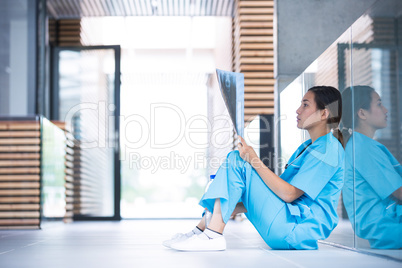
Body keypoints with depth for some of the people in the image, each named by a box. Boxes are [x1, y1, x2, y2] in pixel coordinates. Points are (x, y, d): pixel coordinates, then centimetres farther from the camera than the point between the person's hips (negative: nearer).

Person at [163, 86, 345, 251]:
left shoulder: (329, 149, -11)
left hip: (299, 229, -10)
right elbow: (280, 189, 20)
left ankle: (213, 235, -22)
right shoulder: (307, 147, 20)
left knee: (238, 161, -16)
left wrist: (254, 161, -17)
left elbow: (289, 194, -19)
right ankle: (202, 229, -1)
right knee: (235, 158, 9)